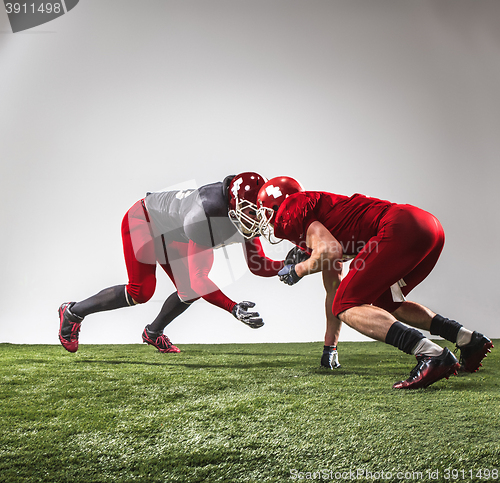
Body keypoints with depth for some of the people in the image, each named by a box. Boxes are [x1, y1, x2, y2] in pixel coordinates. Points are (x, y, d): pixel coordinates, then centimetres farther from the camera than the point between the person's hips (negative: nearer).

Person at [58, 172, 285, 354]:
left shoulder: (245, 215, -18)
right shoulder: (203, 216, -41)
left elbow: (257, 265, -9)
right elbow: (197, 277, -38)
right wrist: (234, 308, -44)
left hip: (169, 232, 8)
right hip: (143, 220, -8)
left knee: (191, 291, -1)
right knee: (140, 292, -17)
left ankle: (153, 332, 24)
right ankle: (73, 312, 3)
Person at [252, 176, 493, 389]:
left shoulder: (293, 212, 3)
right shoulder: (318, 220, 31)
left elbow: (331, 251, -13)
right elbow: (334, 288, 37)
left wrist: (297, 270, 8)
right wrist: (329, 346, 44)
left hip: (402, 229, -10)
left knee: (347, 307, -5)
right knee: (385, 303, 28)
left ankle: (432, 355, -22)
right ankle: (470, 340, 19)